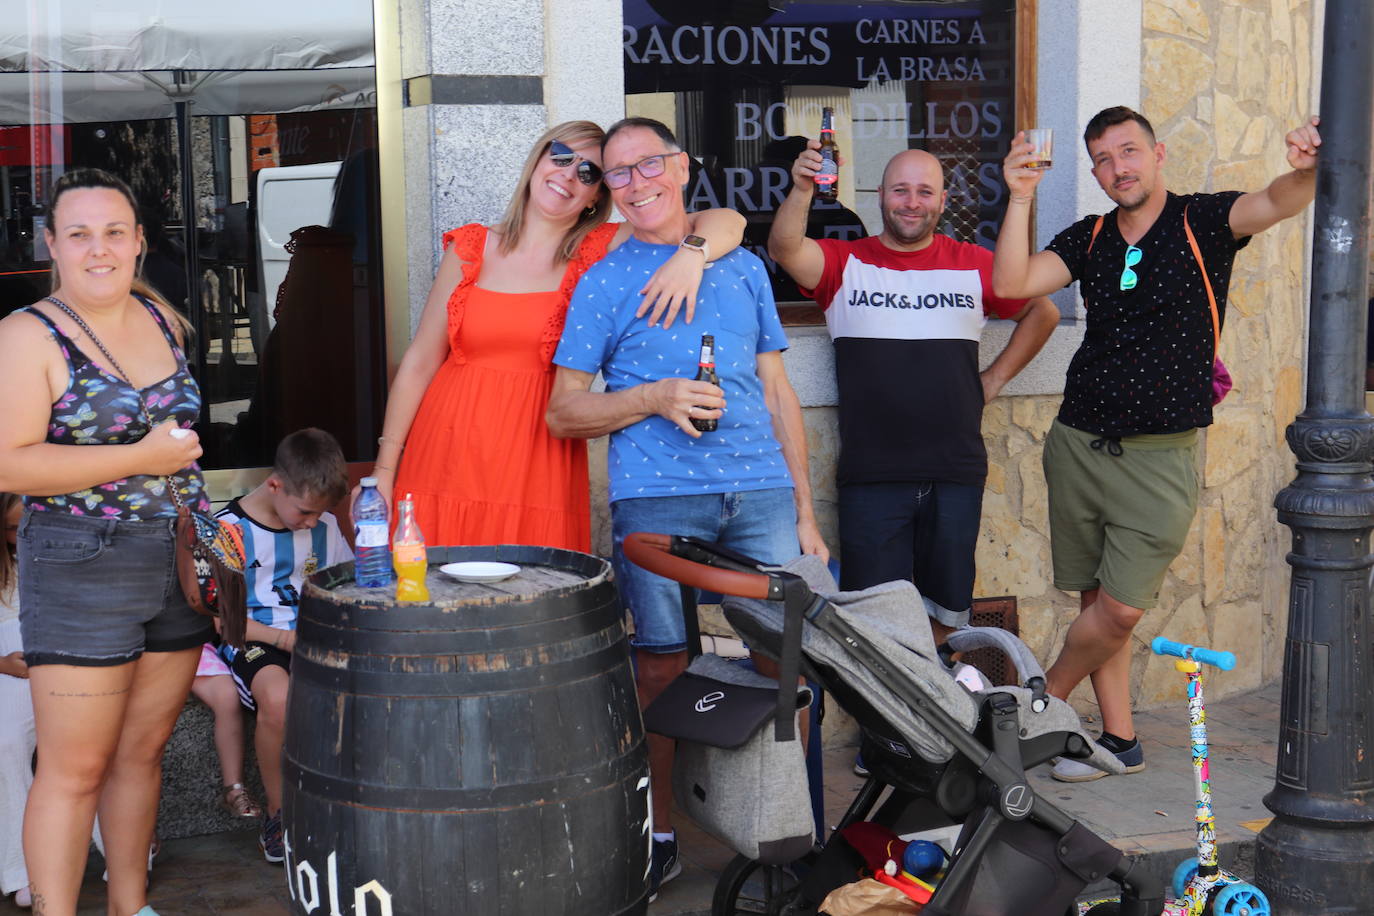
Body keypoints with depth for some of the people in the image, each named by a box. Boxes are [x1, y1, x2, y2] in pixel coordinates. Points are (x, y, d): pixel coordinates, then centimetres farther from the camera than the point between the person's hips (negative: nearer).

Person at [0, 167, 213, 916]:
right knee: (76, 769, -1)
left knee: (143, 750, 14)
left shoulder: (164, 321, 9)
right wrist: (139, 459, -19)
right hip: (81, 571, -6)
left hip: (179, 563, 6)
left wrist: (202, 523, 18)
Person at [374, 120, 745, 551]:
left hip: (537, 476, -1)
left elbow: (727, 222, -2)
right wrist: (384, 468, 7)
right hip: (446, 467, 1)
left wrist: (691, 256, -23)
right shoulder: (471, 248, 9)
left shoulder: (602, 253, 4)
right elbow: (420, 362, 10)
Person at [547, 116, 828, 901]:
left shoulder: (743, 267, 18)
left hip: (761, 491, 2)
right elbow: (564, 411, 7)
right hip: (656, 497, -2)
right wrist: (653, 399, -10)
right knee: (663, 666, -1)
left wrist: (804, 512, 14)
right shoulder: (604, 280, 9)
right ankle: (661, 836, 14)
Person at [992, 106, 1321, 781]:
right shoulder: (1089, 238, 8)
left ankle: (1046, 697, 19)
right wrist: (1020, 197, -15)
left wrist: (1303, 170, -44)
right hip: (1078, 443, 4)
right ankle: (1119, 739, 22)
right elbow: (1012, 283, -5)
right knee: (1099, 603, 8)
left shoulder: (1204, 222, -2)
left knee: (1121, 608, -6)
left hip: (1160, 456, -3)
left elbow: (1277, 203, -21)